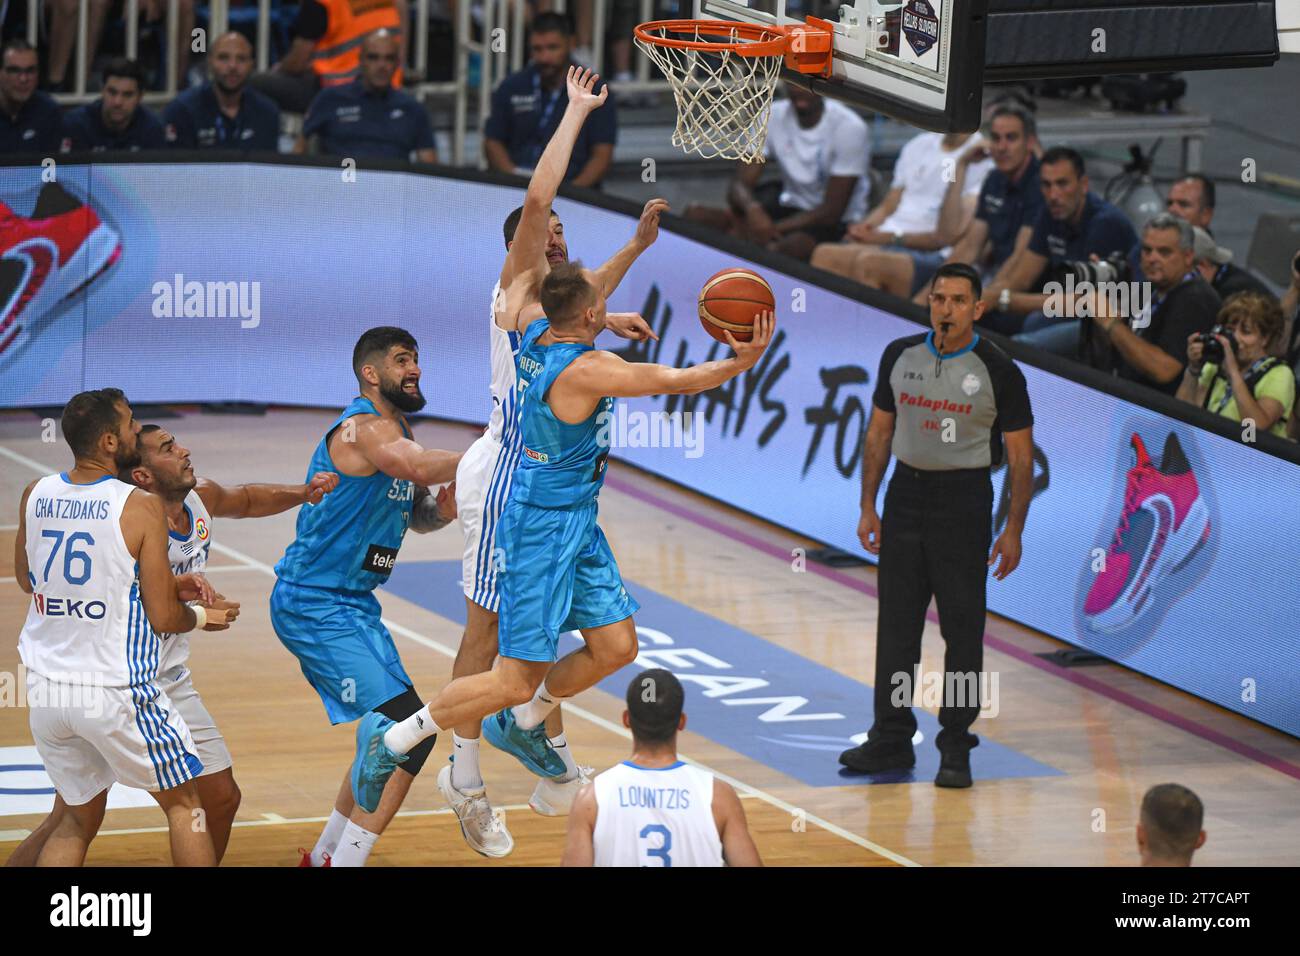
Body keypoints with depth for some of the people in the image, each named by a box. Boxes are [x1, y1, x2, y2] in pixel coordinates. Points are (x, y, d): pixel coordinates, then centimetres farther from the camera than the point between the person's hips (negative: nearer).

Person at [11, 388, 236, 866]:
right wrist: (203, 617, 12)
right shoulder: (141, 508, -15)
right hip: (116, 689, -5)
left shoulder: (35, 496, 1)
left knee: (79, 818, 20)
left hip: (46, 686, 5)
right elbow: (163, 618, -13)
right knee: (183, 804, 15)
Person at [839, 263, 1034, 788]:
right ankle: (891, 740, 13)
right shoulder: (900, 356, 3)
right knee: (896, 623, 5)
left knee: (963, 628, 0)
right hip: (906, 493, 4)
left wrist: (1013, 530, -9)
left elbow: (1020, 455, -4)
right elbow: (880, 433, 11)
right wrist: (868, 507, 6)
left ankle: (956, 748, 8)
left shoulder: (998, 371, -8)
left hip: (963, 499, -4)